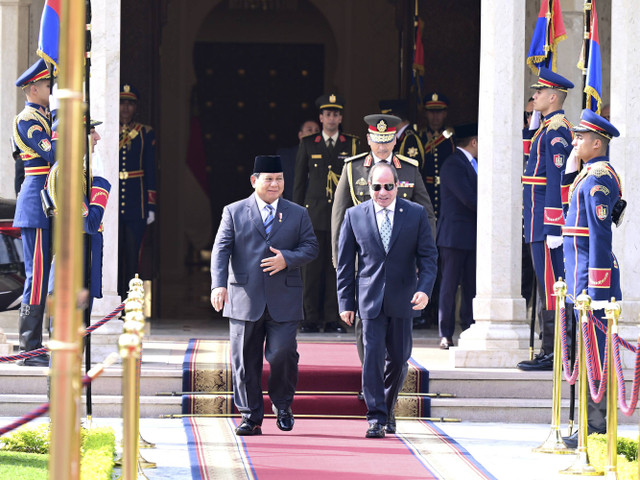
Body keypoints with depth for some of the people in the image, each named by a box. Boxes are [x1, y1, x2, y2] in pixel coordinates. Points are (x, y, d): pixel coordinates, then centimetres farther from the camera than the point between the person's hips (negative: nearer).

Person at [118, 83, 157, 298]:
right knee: (114, 252, -1)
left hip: (136, 199, 0)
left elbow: (150, 172, 7)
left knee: (133, 254, -1)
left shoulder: (146, 134, 7)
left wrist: (151, 205, 2)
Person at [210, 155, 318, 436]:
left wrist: (287, 259, -12)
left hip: (284, 303, 0)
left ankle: (282, 405, 16)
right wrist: (218, 285, -15)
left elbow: (311, 248, 8)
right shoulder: (234, 212, 8)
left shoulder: (298, 214, 12)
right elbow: (221, 250, 0)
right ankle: (251, 417, 10)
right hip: (245, 300, 0)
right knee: (245, 360, 1)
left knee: (282, 354, -9)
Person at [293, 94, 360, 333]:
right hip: (314, 215, 0)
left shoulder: (352, 145, 9)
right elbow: (299, 181, 11)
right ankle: (311, 318, 3)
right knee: (312, 268, -2)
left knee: (337, 268, -1)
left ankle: (334, 318, 5)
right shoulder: (308, 145, 9)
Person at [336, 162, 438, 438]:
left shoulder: (416, 214, 3)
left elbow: (428, 256, 3)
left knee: (398, 358, 8)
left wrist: (424, 289, -13)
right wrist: (345, 302, 2)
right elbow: (345, 262, 6)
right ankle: (376, 418, -6)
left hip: (402, 300, 1)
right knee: (373, 356, -9)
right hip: (370, 299, -1)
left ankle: (387, 409, 29)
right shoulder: (354, 216, 3)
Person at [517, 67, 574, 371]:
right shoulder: (550, 128, 17)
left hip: (545, 222, -10)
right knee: (548, 286, 11)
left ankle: (552, 355, -8)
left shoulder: (556, 130, -14)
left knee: (550, 285, -9)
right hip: (541, 223, 10)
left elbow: (557, 180, -20)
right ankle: (550, 352, 13)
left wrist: (553, 227, -22)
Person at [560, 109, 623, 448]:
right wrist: (570, 171, 17)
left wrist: (595, 287, -22)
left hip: (592, 278, -10)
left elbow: (600, 235, -20)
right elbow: (569, 206, 31)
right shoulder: (589, 174, 15)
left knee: (594, 354, -7)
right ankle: (595, 427, 16)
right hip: (583, 280, 10)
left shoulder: (599, 178, -16)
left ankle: (597, 428, -4)